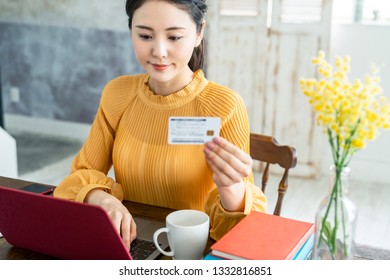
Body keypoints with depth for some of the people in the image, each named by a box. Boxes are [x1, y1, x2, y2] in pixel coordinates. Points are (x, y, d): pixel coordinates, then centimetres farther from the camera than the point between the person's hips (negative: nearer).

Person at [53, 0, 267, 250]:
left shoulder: (224, 107, -15)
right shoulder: (117, 94, -1)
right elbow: (82, 174, 4)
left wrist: (232, 191, -35)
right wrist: (101, 199, -18)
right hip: (128, 244, 2)